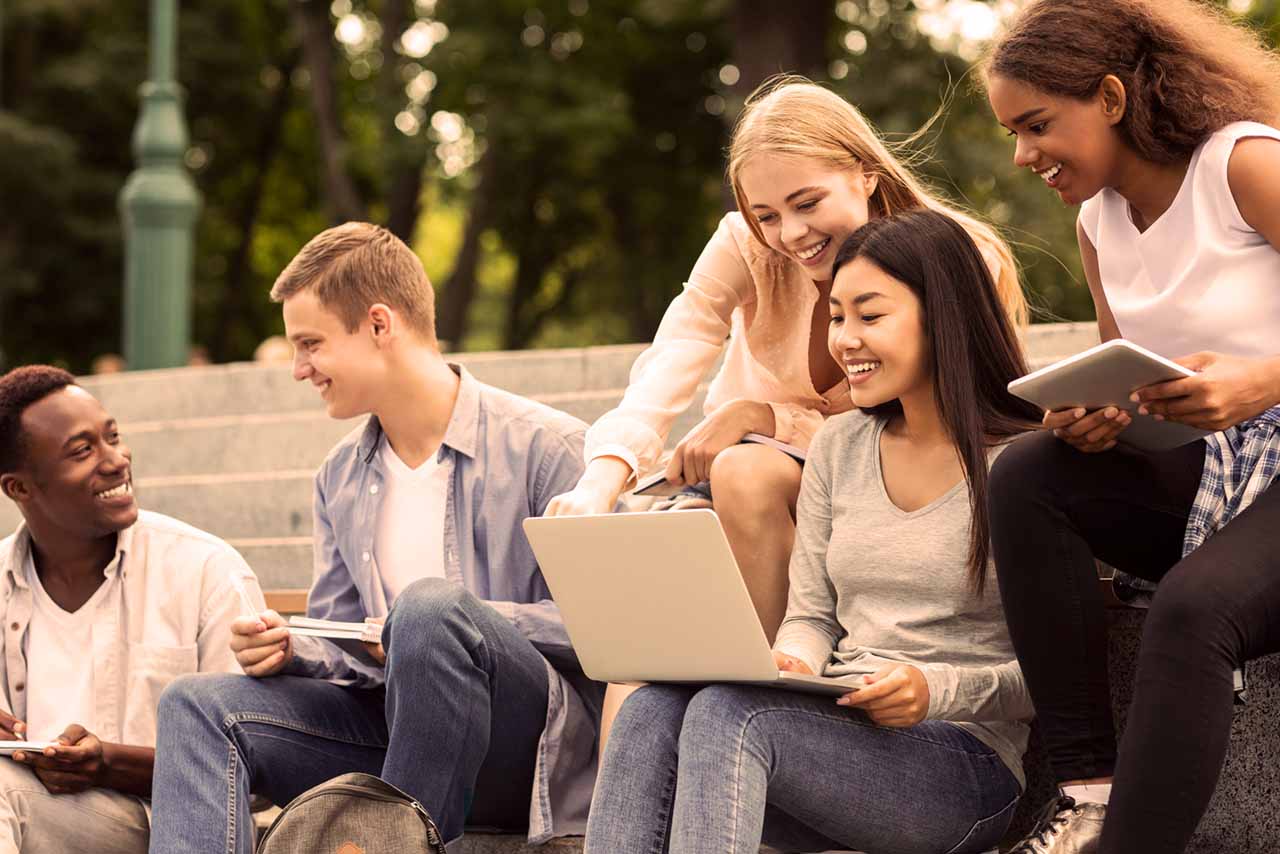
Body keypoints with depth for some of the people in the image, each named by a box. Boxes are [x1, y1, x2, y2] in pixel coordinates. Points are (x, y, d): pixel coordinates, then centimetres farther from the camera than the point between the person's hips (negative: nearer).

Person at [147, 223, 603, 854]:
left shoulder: (543, 445, -5)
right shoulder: (340, 478, 17)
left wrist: (455, 624, -19)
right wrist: (290, 650, -3)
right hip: (396, 728, 6)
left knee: (429, 605, -35)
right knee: (198, 705, -12)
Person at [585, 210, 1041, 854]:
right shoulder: (838, 449, 16)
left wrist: (939, 689, -21)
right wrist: (792, 662, -6)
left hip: (963, 762, -6)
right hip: (837, 726, 6)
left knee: (727, 712, -32)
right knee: (653, 707, -25)